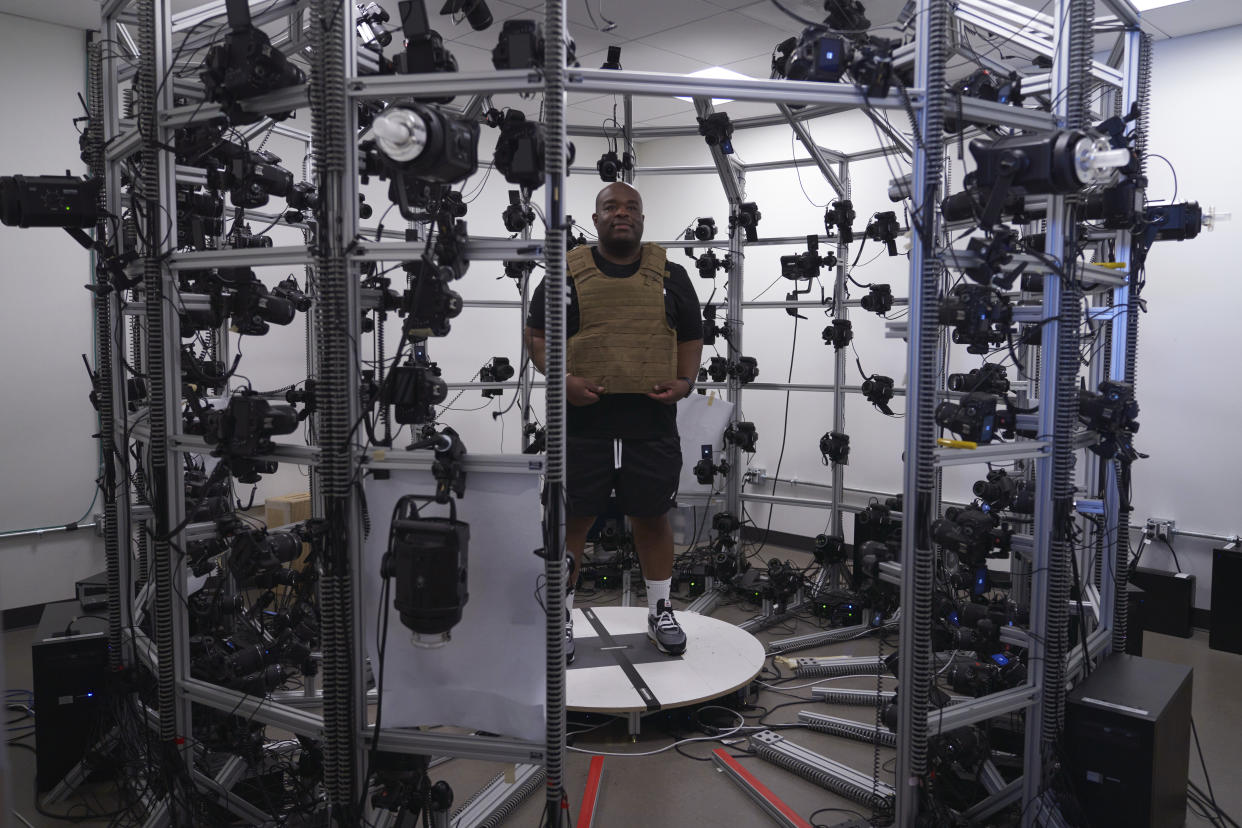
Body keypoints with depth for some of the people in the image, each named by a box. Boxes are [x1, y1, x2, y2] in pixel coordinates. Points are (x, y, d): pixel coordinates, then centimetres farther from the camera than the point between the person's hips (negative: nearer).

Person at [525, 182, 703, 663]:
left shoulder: (670, 275, 10)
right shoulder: (566, 273, 5)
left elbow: (692, 336, 15)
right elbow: (535, 334, 6)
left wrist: (685, 381, -4)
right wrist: (562, 379, -11)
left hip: (652, 422, 2)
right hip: (582, 422, -1)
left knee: (652, 515, 10)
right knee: (572, 518, 4)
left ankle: (660, 611, 28)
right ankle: (561, 618, 20)